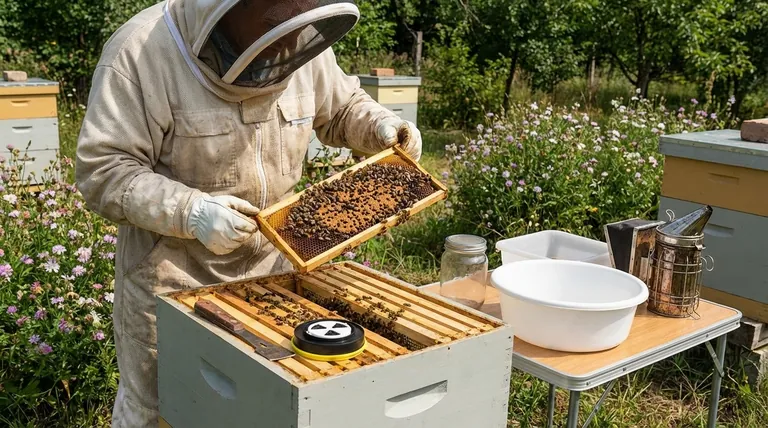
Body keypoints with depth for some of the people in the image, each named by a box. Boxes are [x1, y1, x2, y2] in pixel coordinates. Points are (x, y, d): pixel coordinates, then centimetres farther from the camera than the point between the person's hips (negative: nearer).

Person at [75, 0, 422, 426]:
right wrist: (190, 210, -34)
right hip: (172, 276, -4)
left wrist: (380, 125, -8)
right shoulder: (143, 50, -21)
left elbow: (342, 107, 13)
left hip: (271, 265, 5)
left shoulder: (302, 46, -6)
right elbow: (102, 170, -21)